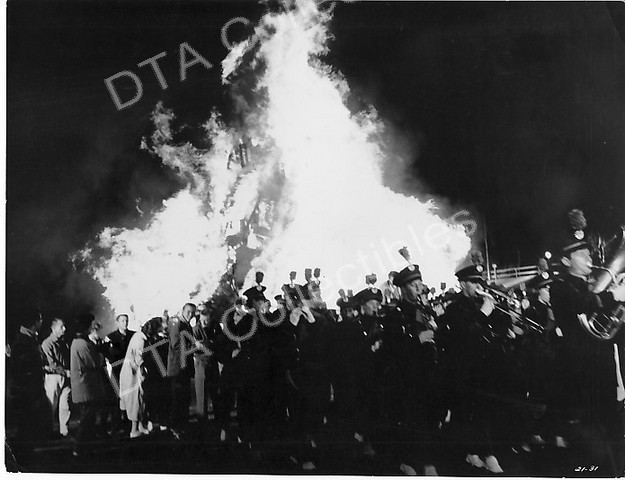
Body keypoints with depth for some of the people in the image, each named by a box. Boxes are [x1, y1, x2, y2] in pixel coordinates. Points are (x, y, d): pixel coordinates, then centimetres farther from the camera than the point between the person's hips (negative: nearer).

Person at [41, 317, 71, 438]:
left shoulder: (64, 343, 13)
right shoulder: (47, 343, -7)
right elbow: (51, 364, -14)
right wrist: (65, 372, -17)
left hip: (66, 377, 5)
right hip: (53, 378, -5)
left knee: (65, 406, 3)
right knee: (52, 406, 1)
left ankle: (64, 431, 9)